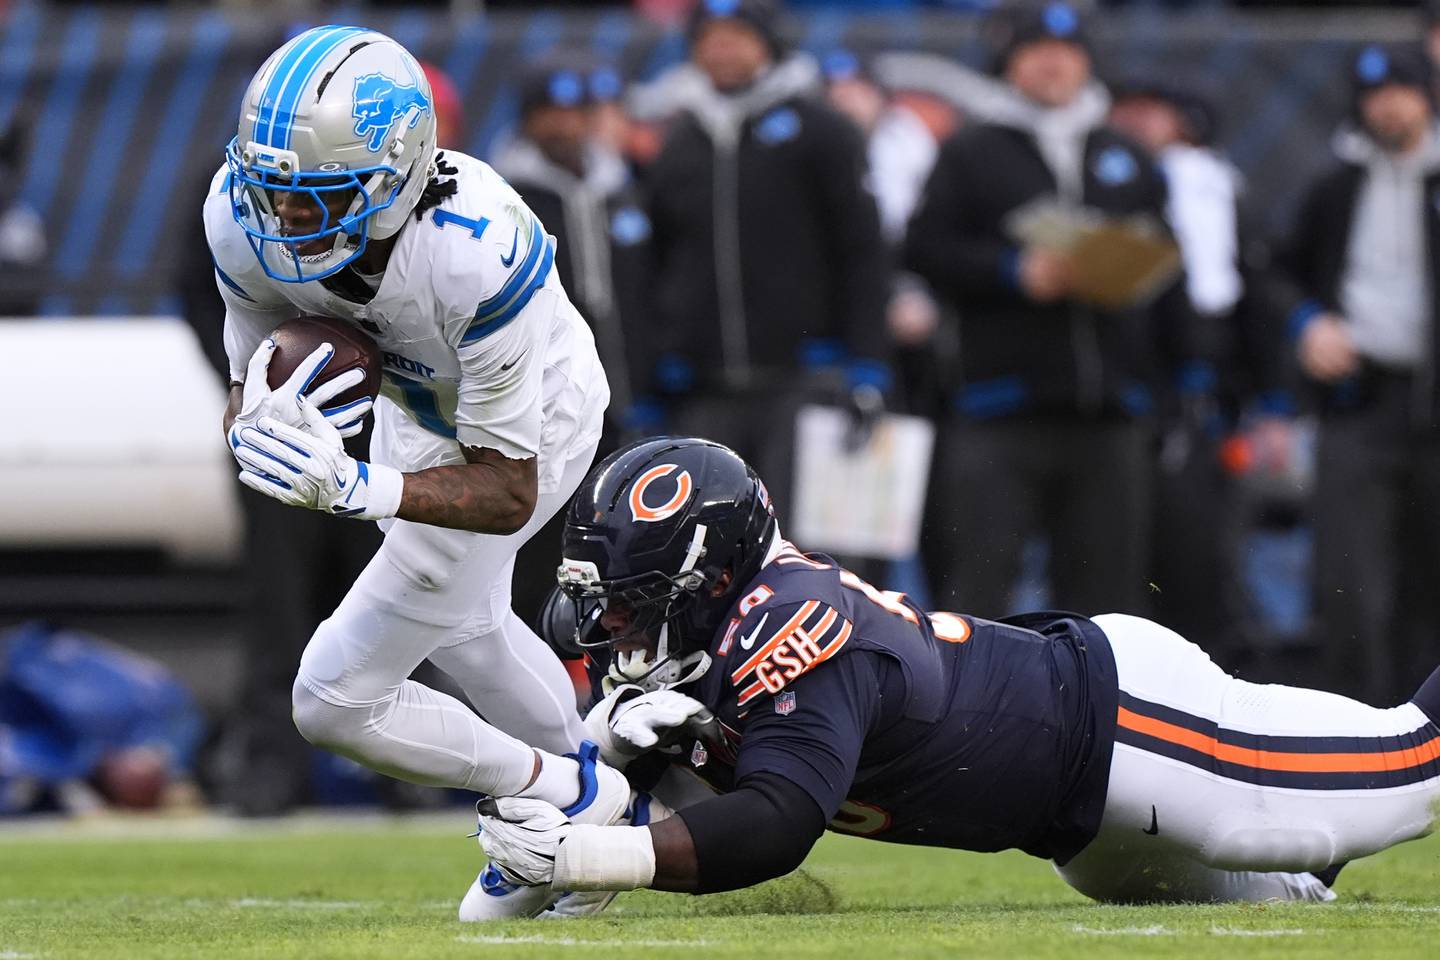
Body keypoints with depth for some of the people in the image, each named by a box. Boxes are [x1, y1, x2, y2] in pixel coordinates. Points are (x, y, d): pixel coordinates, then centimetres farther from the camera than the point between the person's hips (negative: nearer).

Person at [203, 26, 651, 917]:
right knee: (459, 622, 32)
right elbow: (247, 387, -17)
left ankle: (569, 797, 15)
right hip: (417, 401, 6)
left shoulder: (474, 257, -45)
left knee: (336, 700, -7)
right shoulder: (245, 217, -30)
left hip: (532, 421, -6)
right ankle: (596, 795, 57)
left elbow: (507, 493, -36)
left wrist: (356, 488, -52)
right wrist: (258, 430, -42)